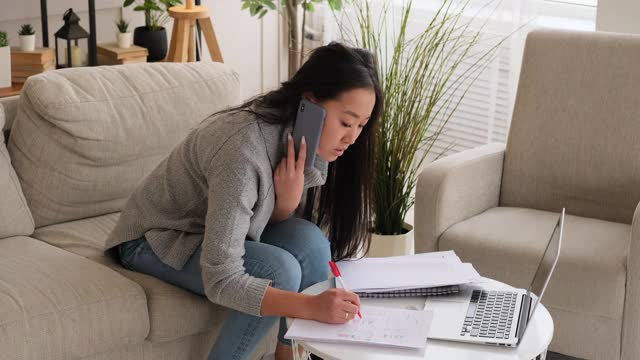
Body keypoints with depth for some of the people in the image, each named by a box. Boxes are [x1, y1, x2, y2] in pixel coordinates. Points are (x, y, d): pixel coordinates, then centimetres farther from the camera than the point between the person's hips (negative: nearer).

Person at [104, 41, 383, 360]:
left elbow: (270, 225, -5)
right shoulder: (243, 150, -36)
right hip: (155, 240, -7)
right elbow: (220, 281, -37)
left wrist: (288, 199, -27)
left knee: (309, 241, -19)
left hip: (220, 233, 7)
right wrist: (309, 306, -47)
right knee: (280, 271, -27)